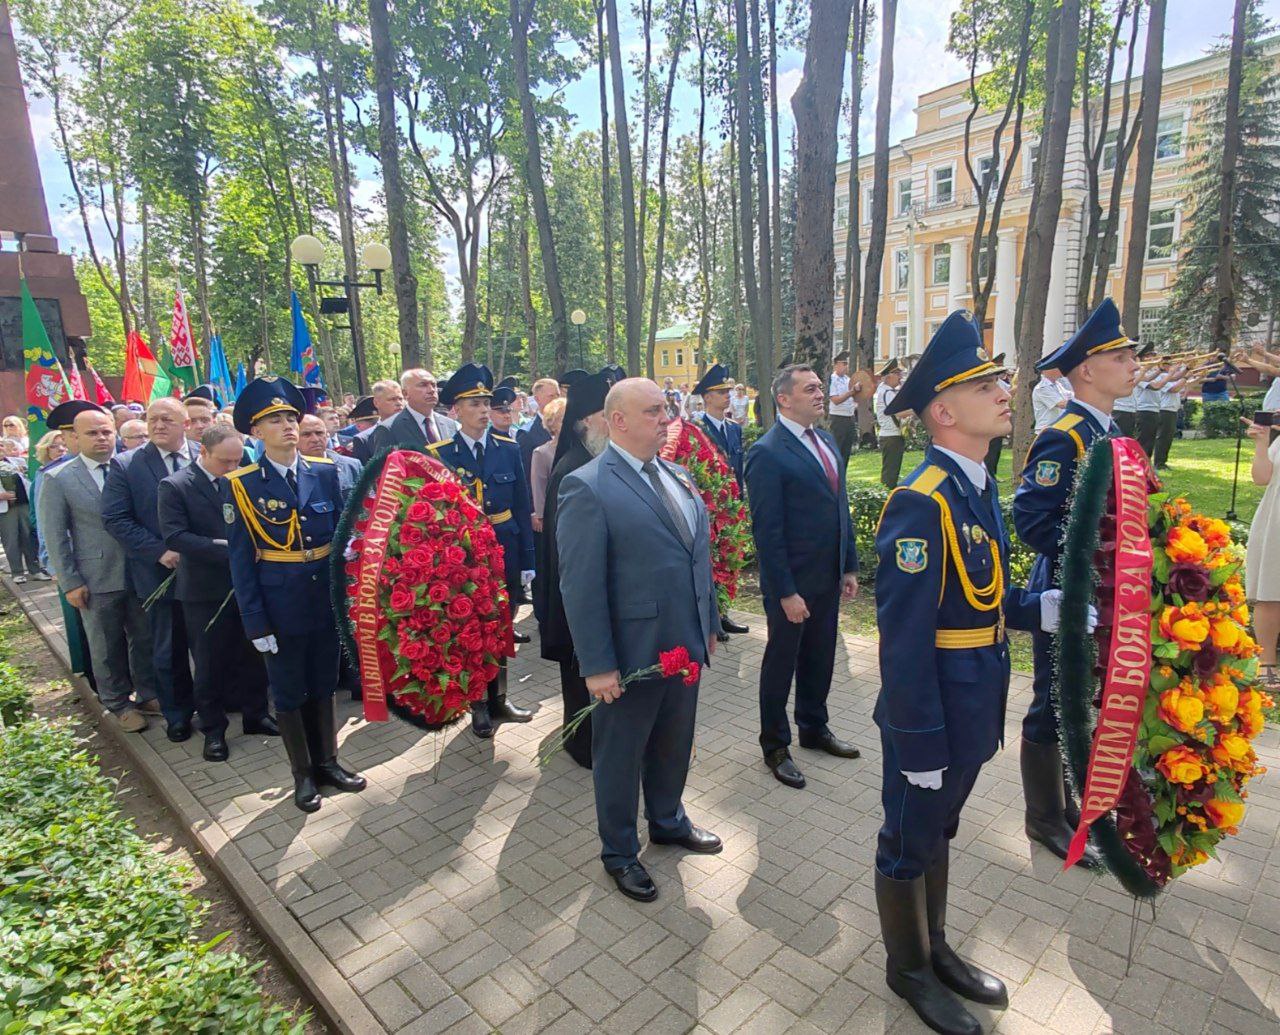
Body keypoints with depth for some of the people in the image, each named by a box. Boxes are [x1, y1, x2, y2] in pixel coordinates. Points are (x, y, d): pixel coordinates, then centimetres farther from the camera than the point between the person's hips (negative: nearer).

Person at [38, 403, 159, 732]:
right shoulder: (57, 479, -5)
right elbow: (54, 536, -4)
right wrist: (70, 582, -7)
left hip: (139, 572, 2)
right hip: (97, 579, -2)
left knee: (144, 638, 14)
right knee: (107, 646, 11)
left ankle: (147, 694, 31)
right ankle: (119, 704, 27)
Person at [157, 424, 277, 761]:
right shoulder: (174, 487, -8)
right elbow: (174, 537, -18)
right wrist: (228, 549, -25)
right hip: (206, 590, -4)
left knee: (253, 655, 13)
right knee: (209, 663, 8)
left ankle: (255, 714, 30)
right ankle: (213, 729, 23)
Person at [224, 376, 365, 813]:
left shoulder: (325, 472, -1)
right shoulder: (240, 485, -8)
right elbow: (241, 559, -6)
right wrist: (256, 623, -8)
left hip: (327, 598, 3)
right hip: (280, 607, -2)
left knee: (324, 685, 17)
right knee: (288, 693, 12)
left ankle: (328, 762, 34)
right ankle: (303, 774, 29)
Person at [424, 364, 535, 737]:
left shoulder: (509, 449, 1)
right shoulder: (439, 454, -5)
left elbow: (522, 509, 2)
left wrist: (527, 560, 0)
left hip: (505, 551, 2)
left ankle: (498, 698, 31)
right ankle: (478, 705, 27)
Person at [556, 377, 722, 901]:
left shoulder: (677, 476, 7)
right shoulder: (587, 487, -17)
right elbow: (580, 585, -18)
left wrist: (708, 625, 14)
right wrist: (597, 664, -18)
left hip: (685, 645, 7)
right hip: (631, 655, -7)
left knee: (674, 744, 24)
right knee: (620, 756, 14)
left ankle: (668, 821, 50)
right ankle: (619, 852, 37)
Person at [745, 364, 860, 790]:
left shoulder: (827, 442, 9)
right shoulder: (767, 453, -17)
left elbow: (841, 507, 13)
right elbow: (767, 531, -19)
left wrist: (849, 566, 11)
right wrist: (786, 592, -19)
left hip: (828, 577, 7)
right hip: (792, 581, -7)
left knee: (820, 657, 20)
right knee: (781, 662, 9)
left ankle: (814, 727, 41)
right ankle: (775, 746, 27)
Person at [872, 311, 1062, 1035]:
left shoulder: (978, 486, 5)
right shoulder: (921, 503, -25)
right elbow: (906, 639, -25)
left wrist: (1048, 607, -7)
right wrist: (920, 745, -21)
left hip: (975, 708, 9)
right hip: (933, 713, -9)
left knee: (937, 832, 26)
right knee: (910, 845, 15)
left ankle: (936, 947, 48)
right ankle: (909, 968, 38)